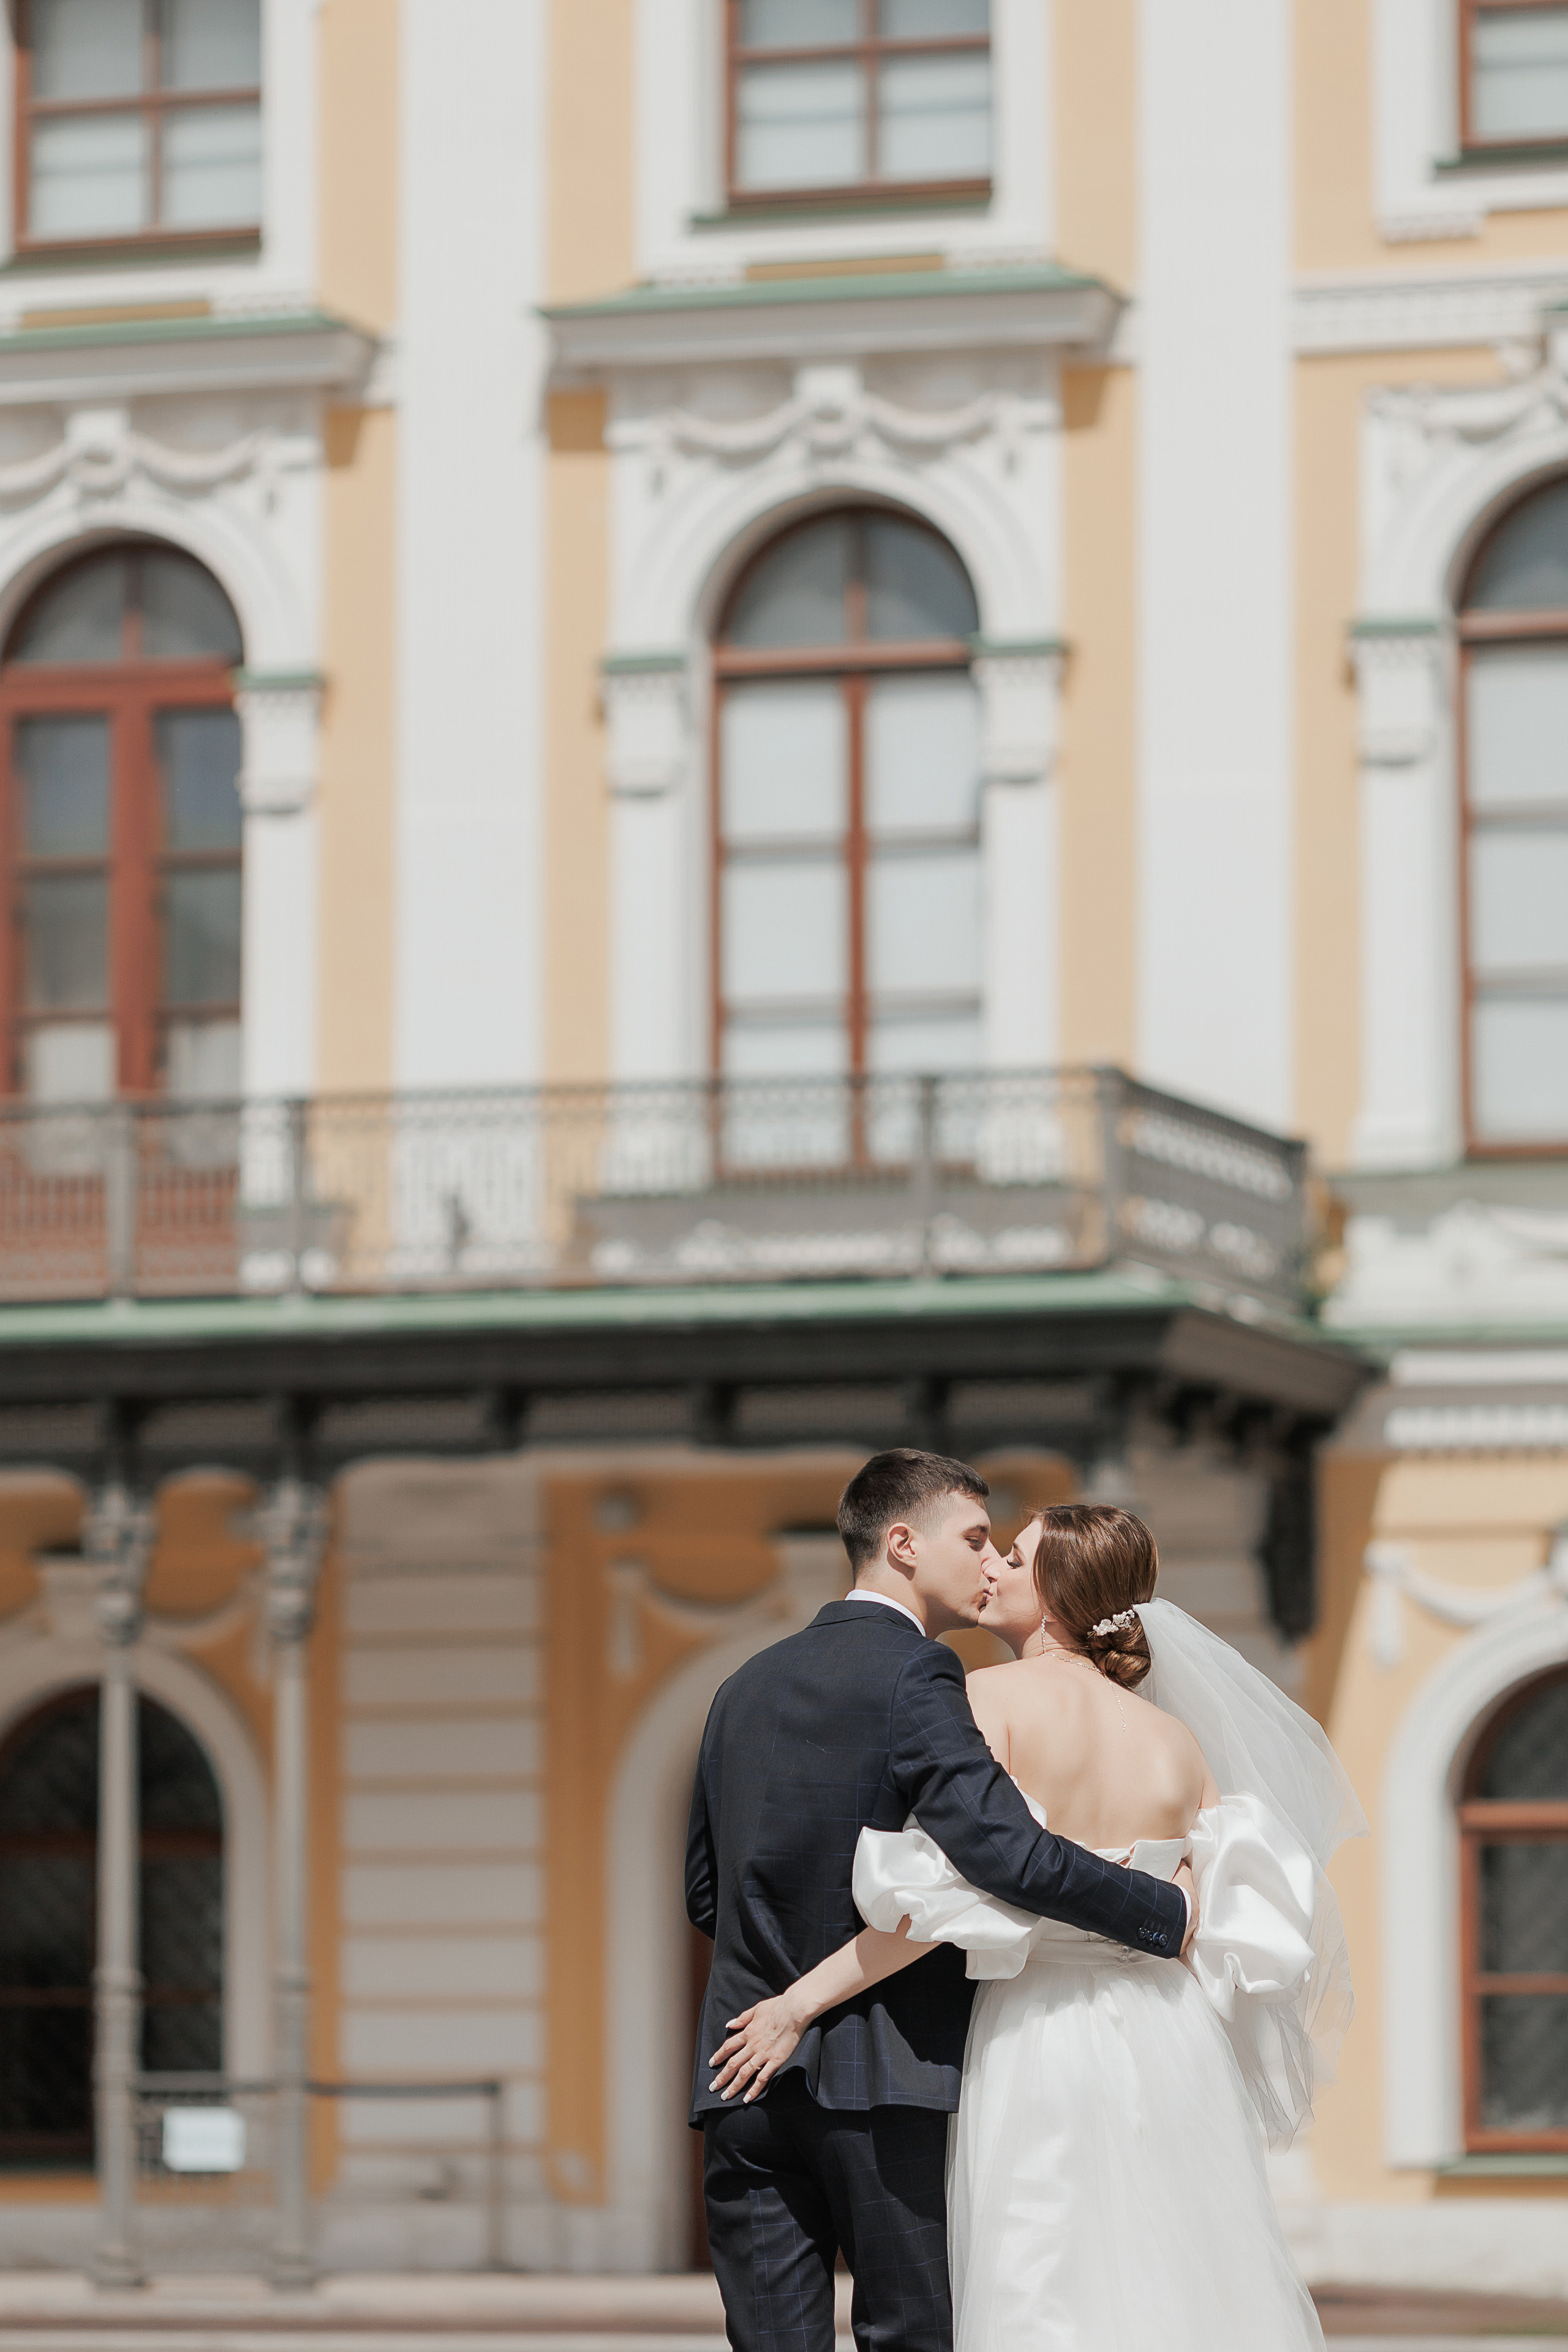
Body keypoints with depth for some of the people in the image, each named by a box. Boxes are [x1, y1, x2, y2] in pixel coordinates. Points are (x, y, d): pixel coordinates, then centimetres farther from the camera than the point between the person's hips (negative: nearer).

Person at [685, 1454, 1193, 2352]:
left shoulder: (748, 1685, 16)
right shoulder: (915, 1675, -8)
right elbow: (1008, 1849, -19)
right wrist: (1168, 1912, -9)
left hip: (746, 2081, 6)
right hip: (883, 2077, -6)